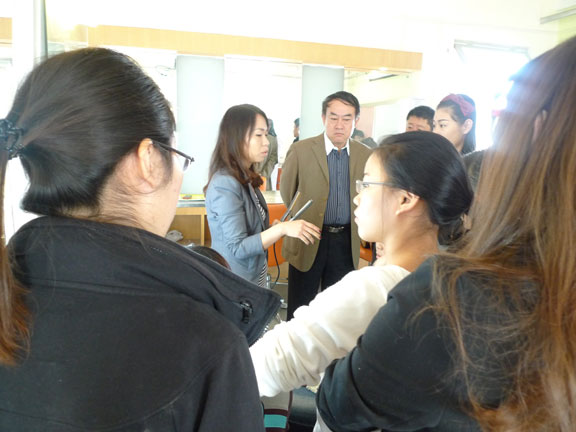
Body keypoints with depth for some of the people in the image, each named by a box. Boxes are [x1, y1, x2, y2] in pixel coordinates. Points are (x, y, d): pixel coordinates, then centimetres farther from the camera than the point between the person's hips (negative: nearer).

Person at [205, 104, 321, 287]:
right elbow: (237, 248, -25)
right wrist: (282, 229, -32)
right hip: (236, 283, -8)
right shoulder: (225, 184, -23)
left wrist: (276, 227, -2)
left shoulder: (245, 177, 3)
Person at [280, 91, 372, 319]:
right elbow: (286, 192, 5)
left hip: (346, 242, 3)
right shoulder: (300, 150, -9)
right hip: (308, 241, -2)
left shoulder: (365, 154, 0)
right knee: (299, 308, 9)